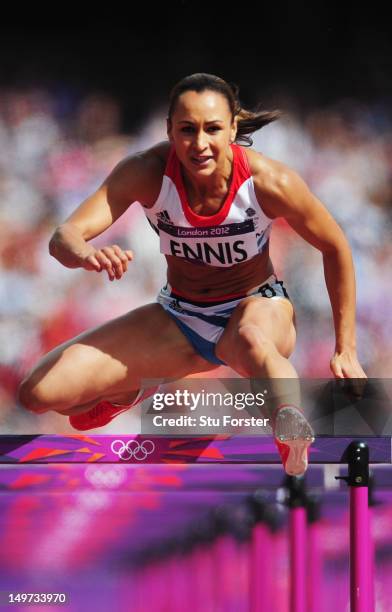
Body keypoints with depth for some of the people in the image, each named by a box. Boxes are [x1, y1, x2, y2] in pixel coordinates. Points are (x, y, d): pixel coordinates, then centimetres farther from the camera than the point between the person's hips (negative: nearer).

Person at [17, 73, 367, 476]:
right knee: (39, 393, -10)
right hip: (179, 319, 3)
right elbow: (64, 237, -30)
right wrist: (85, 254, -56)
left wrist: (345, 350, -6)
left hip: (257, 308, -3)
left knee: (251, 340, -43)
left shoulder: (269, 181, -24)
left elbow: (336, 248, -8)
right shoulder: (147, 172, -22)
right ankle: (127, 393, 21)